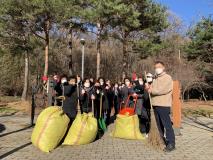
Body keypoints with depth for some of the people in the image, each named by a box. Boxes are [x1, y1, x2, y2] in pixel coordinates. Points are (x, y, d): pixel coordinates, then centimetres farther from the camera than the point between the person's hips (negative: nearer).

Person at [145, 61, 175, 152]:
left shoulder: (167, 78, -5)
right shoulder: (155, 79, 21)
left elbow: (163, 89, -18)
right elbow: (152, 89, 18)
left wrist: (152, 91, -9)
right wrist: (148, 87, -5)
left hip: (163, 105, -7)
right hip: (155, 104, 8)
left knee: (167, 124, -6)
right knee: (158, 124, 15)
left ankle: (171, 144, 0)